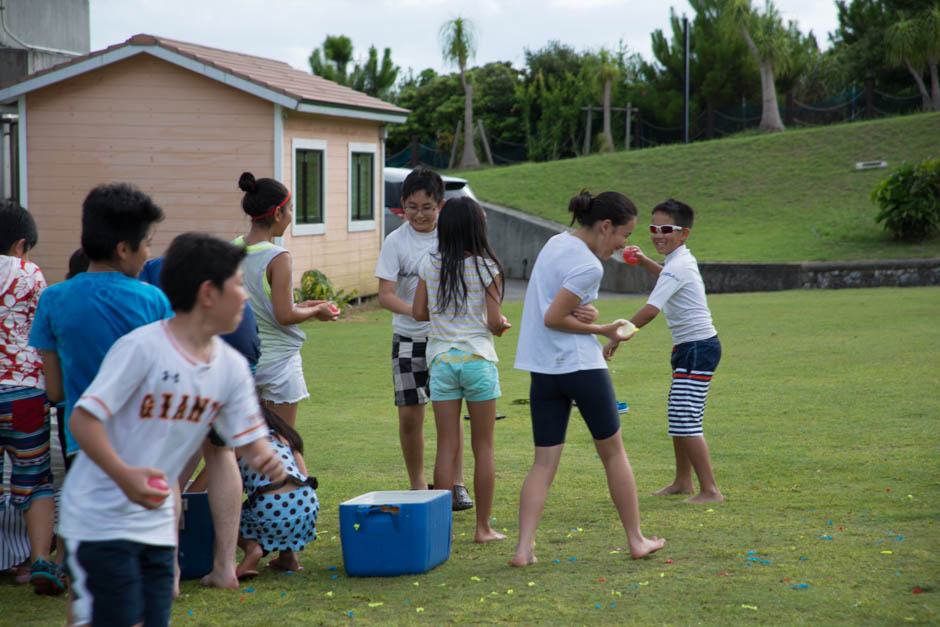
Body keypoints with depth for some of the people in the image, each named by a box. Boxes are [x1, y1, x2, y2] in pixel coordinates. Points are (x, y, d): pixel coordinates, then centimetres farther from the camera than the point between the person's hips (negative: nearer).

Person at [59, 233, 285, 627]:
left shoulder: (232, 367, 3)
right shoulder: (142, 347, -18)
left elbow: (248, 438, 7)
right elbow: (82, 419, -19)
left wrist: (264, 459, -17)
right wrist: (124, 475, -33)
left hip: (156, 522, 7)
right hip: (101, 518, -7)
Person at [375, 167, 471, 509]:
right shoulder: (396, 241, -7)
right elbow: (385, 294, -12)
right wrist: (418, 312, -30)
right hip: (409, 338, -1)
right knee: (410, 414, 0)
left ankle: (456, 484, 12)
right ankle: (418, 487, 15)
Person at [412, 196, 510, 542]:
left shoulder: (429, 264, 2)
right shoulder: (486, 267, -6)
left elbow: (419, 311, 5)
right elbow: (494, 322, -8)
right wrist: (502, 324, 15)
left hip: (441, 358, 2)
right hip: (478, 358, -2)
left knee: (447, 446, 5)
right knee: (483, 447, 7)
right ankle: (483, 526, 10)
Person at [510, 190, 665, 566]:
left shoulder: (556, 243, 9)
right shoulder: (589, 266, -16)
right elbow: (553, 318, -19)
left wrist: (582, 313, 4)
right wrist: (599, 330, -8)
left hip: (542, 370, 7)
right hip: (582, 366, -7)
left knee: (544, 462, 5)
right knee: (613, 452, 10)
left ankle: (524, 547, -6)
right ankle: (636, 540, 19)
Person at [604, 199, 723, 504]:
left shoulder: (677, 267, -19)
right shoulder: (682, 260, 12)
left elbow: (651, 309, -30)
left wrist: (617, 336, -23)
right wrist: (644, 261, 23)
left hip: (698, 349, -11)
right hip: (688, 348, 11)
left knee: (685, 421, -13)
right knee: (680, 419, 19)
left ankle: (710, 490, -11)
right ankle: (682, 482, 33)